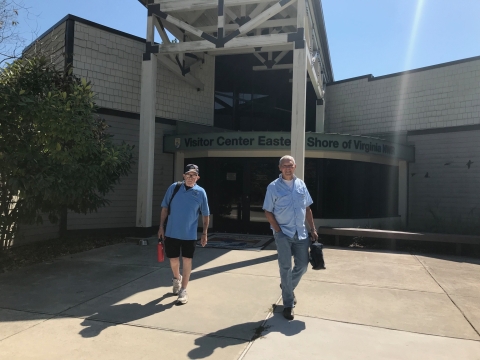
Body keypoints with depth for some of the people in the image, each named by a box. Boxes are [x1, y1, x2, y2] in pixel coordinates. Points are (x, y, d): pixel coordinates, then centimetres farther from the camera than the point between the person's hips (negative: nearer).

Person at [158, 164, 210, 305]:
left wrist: (204, 233, 1)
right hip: (171, 232, 2)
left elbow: (205, 214, 2)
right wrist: (161, 227, 1)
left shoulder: (200, 192, -6)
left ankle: (183, 290, 16)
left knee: (187, 261, 3)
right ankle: (176, 279, 44)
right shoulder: (173, 187, -4)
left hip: (189, 234, -1)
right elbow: (165, 208, 3)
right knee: (173, 260, 15)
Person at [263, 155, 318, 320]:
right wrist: (278, 230, -11)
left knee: (302, 265, 10)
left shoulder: (301, 185, 7)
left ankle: (287, 287, 39)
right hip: (283, 234, -4)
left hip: (301, 233, 4)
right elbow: (268, 212, -5)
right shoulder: (273, 187, -6)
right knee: (285, 268, 2)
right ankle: (288, 304, 15)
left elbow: (307, 209, 11)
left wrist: (313, 229, 7)